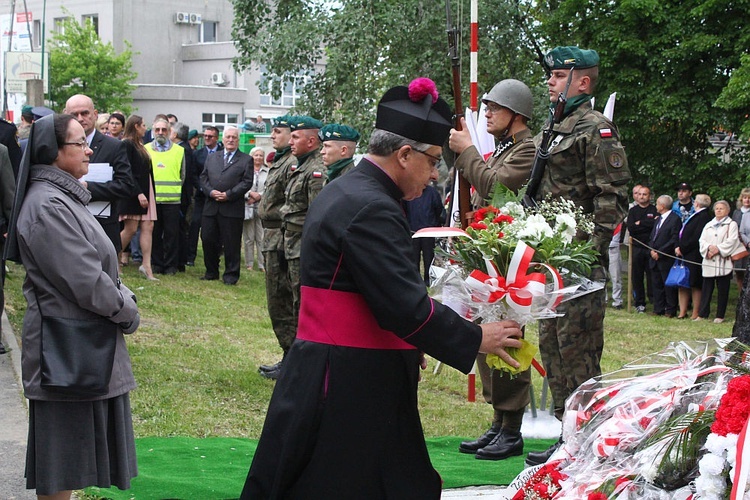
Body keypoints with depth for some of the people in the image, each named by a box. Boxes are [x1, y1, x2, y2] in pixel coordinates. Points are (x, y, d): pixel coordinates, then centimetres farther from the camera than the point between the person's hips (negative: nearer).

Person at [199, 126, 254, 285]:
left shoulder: (246, 160, 5)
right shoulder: (211, 158, 18)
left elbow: (247, 182, -5)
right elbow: (203, 178, 12)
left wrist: (228, 195, -13)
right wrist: (211, 192, -7)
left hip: (232, 208, -4)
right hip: (211, 208, 4)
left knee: (231, 244, -2)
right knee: (208, 240, 5)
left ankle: (231, 275, 6)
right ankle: (211, 272, 18)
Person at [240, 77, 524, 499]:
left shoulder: (344, 192, 15)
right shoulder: (371, 210, -19)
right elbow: (408, 306, -22)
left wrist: (407, 347, 24)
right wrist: (477, 339, -11)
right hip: (351, 384, -10)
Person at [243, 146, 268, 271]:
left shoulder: (268, 172, 3)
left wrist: (259, 196, -10)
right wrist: (250, 193, -12)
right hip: (248, 208, 0)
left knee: (262, 238, -3)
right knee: (249, 238, 5)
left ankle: (262, 264, -1)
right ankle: (249, 264, 12)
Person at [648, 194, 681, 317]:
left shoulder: (675, 219, -10)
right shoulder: (658, 219, 17)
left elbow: (674, 240, -16)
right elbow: (652, 237, 18)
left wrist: (659, 253, -16)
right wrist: (651, 250, -1)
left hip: (667, 260, -8)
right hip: (655, 258, 8)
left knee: (669, 285, -1)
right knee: (657, 285, 10)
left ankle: (670, 310, 5)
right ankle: (658, 310, 16)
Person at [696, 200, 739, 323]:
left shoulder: (731, 225, 4)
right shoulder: (709, 225, 19)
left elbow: (731, 241, -8)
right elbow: (702, 240, 9)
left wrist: (718, 249, -15)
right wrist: (709, 248, -11)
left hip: (723, 262, -4)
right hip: (708, 261, 4)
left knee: (722, 290, -1)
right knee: (706, 289, 3)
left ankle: (720, 316, 2)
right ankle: (703, 314, 6)